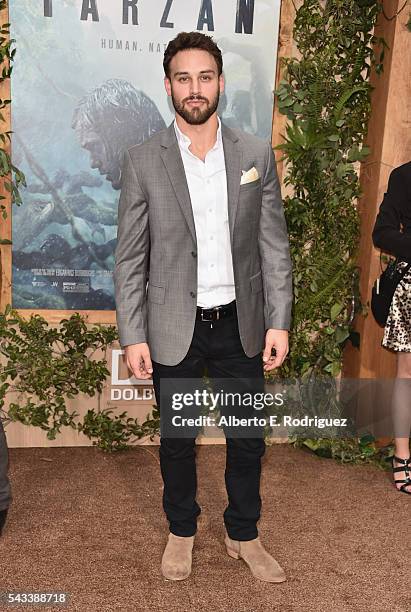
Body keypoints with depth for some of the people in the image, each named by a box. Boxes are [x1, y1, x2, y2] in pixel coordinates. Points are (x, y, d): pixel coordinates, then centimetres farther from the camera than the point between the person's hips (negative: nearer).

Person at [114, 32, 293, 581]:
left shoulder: (257, 154, 0)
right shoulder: (142, 162, -5)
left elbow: (274, 245, 1)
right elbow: (129, 259, -3)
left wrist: (279, 322, -3)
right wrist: (133, 337, -6)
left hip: (240, 324, 2)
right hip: (174, 329, -1)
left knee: (248, 439, 13)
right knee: (177, 440, 16)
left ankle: (244, 534, 37)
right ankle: (181, 531, 40)